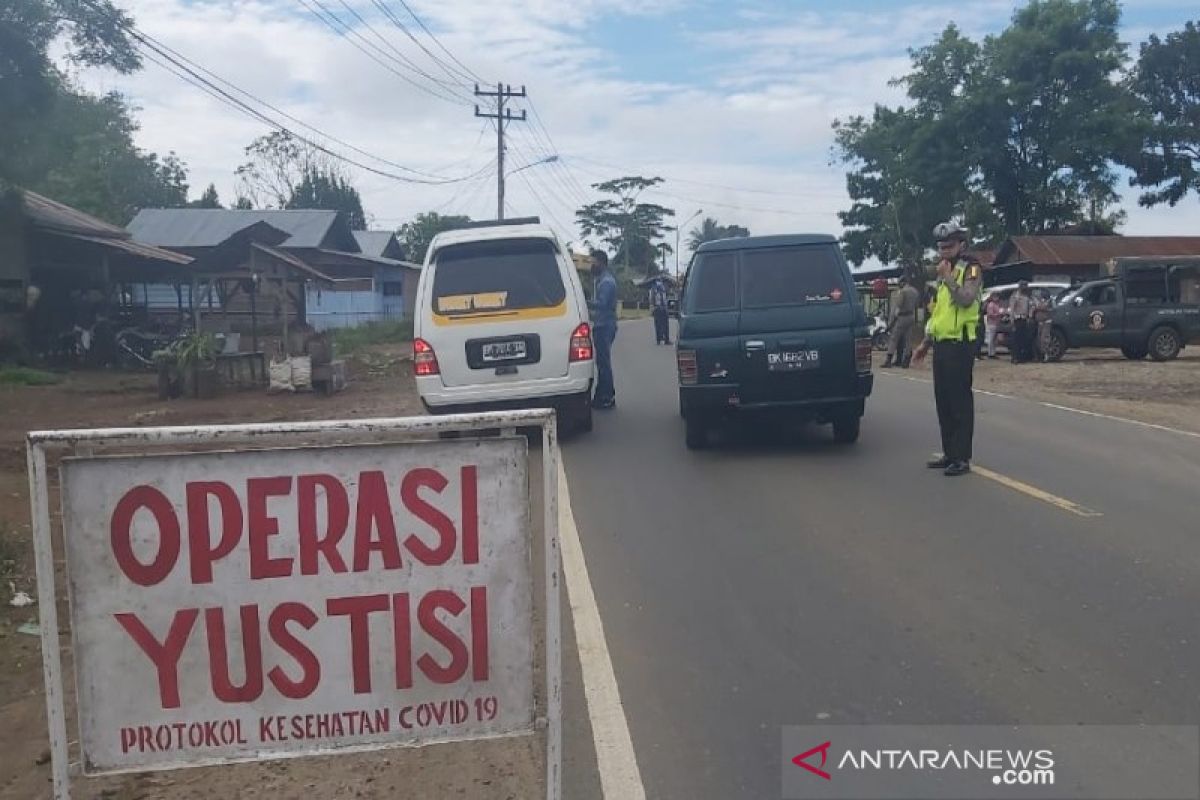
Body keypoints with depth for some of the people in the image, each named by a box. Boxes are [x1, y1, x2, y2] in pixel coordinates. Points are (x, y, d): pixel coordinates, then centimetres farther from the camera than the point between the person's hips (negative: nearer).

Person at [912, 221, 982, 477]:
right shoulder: (943, 272, 20)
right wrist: (926, 343, 22)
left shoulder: (971, 269, -5)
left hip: (960, 344, -9)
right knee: (943, 401, 11)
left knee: (960, 401, -7)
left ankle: (962, 458, -4)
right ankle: (949, 453, 20)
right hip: (941, 344, 9)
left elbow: (966, 300, -22)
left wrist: (947, 276, -18)